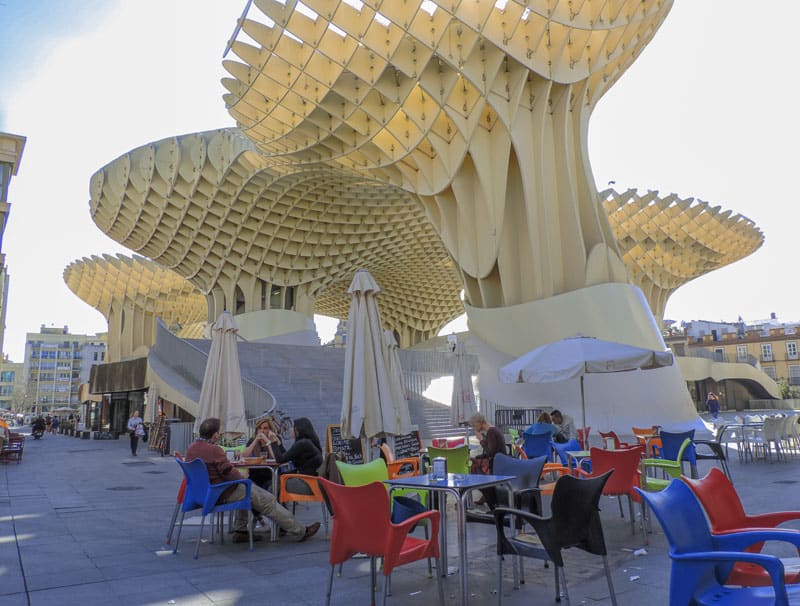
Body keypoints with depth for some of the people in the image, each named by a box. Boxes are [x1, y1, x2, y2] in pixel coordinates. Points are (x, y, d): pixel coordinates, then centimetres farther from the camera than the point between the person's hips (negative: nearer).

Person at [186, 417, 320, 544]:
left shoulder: (191, 448, 1)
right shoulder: (213, 450, -26)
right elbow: (230, 473, -23)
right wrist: (242, 477, -2)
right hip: (224, 494, -9)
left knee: (247, 491, 30)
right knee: (268, 501, -1)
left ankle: (240, 531, 26)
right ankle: (299, 532, 6)